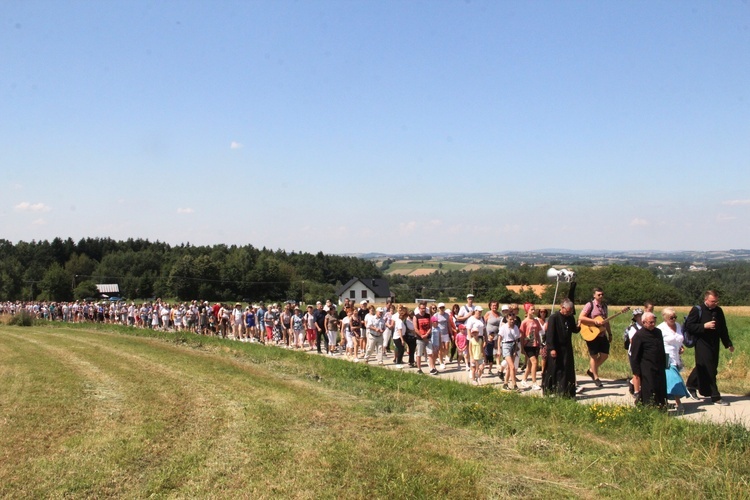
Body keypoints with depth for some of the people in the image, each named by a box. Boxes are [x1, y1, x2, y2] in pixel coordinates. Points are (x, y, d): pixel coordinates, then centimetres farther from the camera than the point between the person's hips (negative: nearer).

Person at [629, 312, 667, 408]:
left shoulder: (658, 332, 11)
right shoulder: (639, 335, -11)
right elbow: (634, 355, -11)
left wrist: (664, 365, 19)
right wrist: (636, 371, -13)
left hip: (659, 368, 7)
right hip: (647, 370, -7)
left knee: (661, 391, 11)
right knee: (649, 392, -4)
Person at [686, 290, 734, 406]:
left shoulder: (718, 311, 9)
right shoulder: (697, 310, -10)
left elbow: (723, 329, 18)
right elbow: (688, 326, -14)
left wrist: (728, 344, 18)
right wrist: (704, 326, -21)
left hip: (714, 345, 7)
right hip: (702, 345, -7)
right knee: (708, 371, -6)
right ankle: (715, 397, 0)